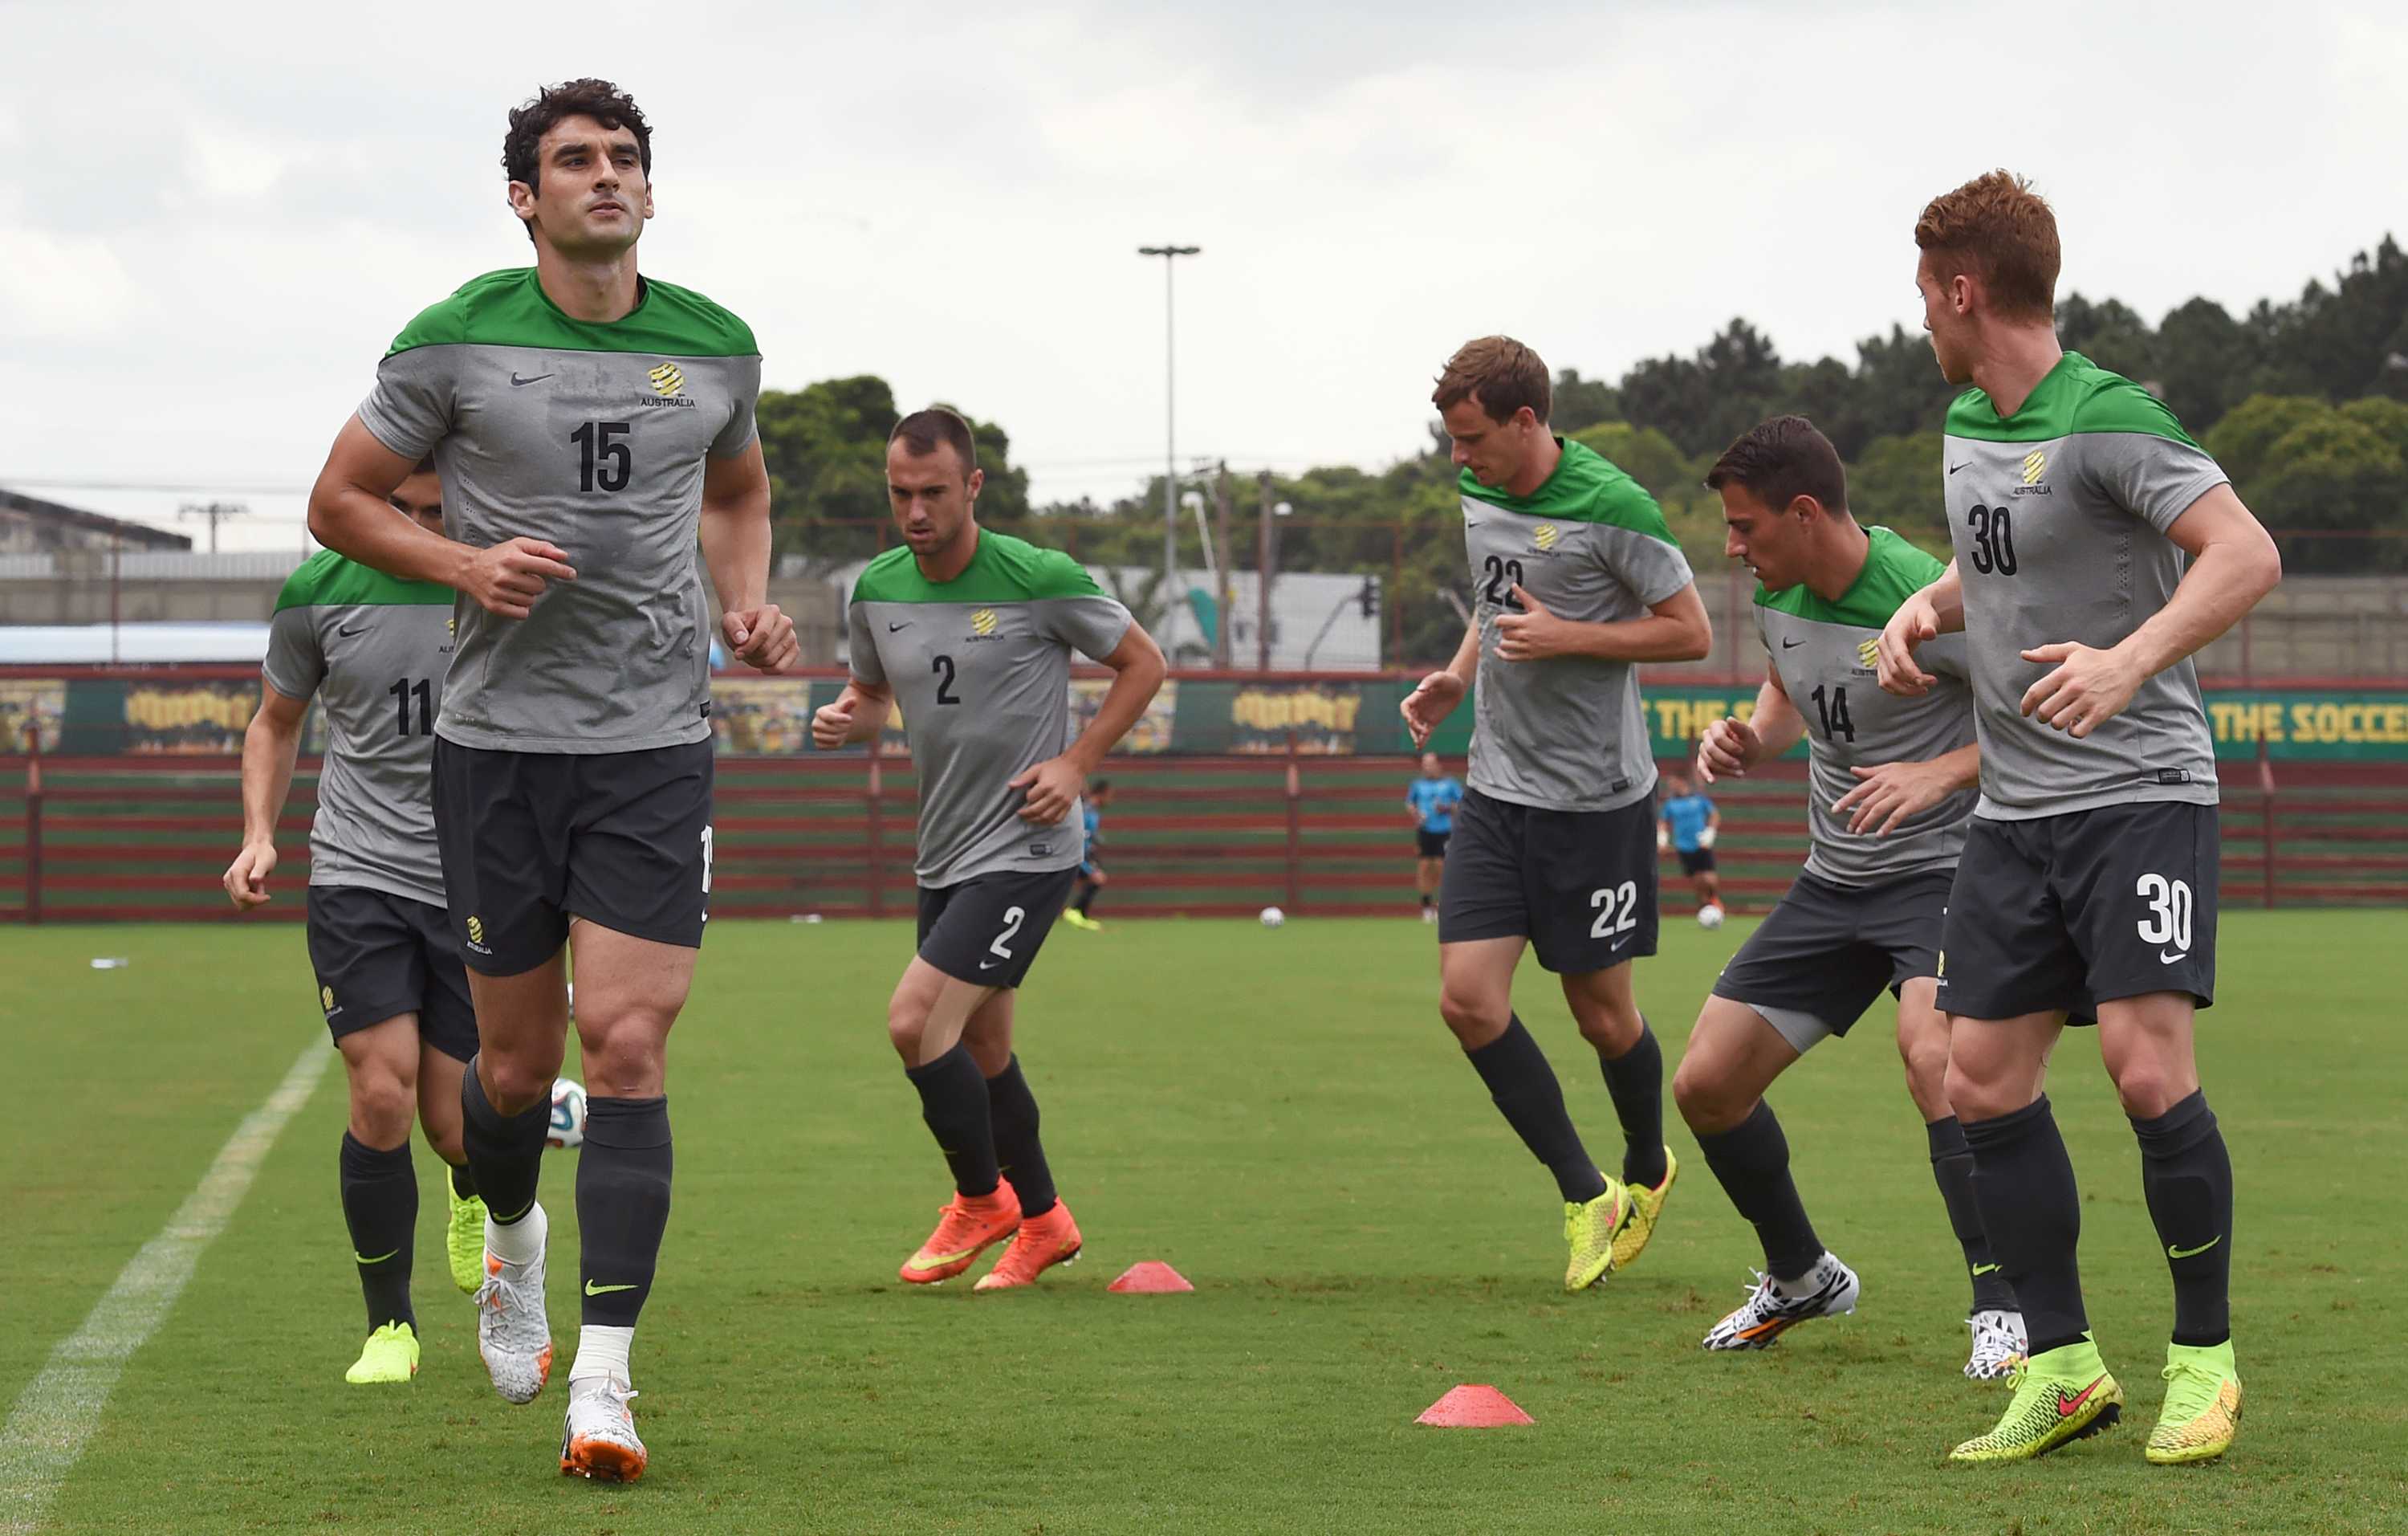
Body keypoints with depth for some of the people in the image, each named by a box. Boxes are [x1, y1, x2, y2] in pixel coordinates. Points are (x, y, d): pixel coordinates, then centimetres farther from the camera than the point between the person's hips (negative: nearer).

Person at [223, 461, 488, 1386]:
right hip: (358, 876, 0)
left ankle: (475, 1191, 42)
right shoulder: (318, 592, -2)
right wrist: (259, 836, 0)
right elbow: (277, 721, 14)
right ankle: (389, 1326, 1)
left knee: (454, 1126, 1)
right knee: (381, 1095, -15)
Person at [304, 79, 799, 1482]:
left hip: (658, 744, 1)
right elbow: (340, 500, 5)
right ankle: (513, 1239, 42)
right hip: (498, 735, -1)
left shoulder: (715, 348, 5)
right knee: (517, 1062, 7)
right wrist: (466, 563, -12)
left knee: (629, 1048, -11)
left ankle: (605, 1381, -11)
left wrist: (748, 605, 6)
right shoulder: (455, 342, -4)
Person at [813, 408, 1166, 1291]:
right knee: (979, 1051, 15)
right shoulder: (875, 593, 1)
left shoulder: (1041, 580, -15)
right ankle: (1043, 1222, 34)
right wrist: (844, 720, -5)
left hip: (1027, 850, -7)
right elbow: (873, 693, 19)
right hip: (944, 855, 7)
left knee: (916, 1021, -17)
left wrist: (1075, 763, -11)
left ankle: (982, 1199, 4)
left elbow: (1143, 663, -2)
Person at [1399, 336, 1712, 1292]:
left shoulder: (1611, 509, -17)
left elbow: (1691, 633, -12)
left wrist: (1563, 638, -20)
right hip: (1498, 789, 6)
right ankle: (1585, 1197, 5)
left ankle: (1646, 1170, 35)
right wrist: (1457, 675, 6)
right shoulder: (1479, 496, 5)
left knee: (1602, 1015, 6)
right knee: (1468, 999, -7)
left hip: (1597, 799, -6)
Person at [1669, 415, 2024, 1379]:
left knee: (1931, 1054, -35)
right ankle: (1800, 1278, 29)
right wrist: (1749, 741, 0)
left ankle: (2002, 1309, -28)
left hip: (1941, 867, -8)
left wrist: (1941, 773, -29)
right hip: (1833, 879, 8)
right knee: (1705, 1084, 5)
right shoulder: (1776, 594, 0)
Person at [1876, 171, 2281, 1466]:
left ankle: (2204, 1358, -2)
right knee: (1982, 1081, 2)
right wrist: (1927, 607, 9)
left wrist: (2131, 659, -34)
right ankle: (2063, 1367, 12)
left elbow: (2246, 556, -22)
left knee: (2147, 1068, -18)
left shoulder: (2106, 421, -15)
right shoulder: (1965, 427, 11)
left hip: (2139, 790, -8)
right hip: (2014, 809, 8)